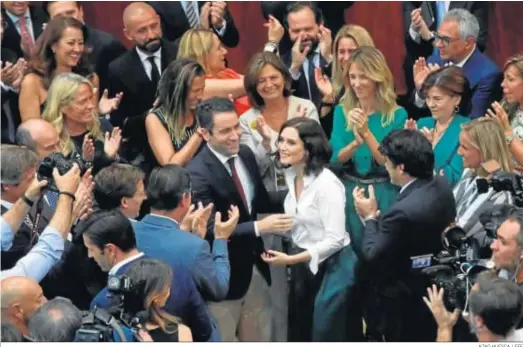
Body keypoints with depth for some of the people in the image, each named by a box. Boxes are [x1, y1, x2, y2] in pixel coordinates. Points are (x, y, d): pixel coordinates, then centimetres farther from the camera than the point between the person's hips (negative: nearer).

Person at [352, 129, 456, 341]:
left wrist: (370, 217, -9)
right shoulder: (442, 186, -7)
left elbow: (372, 256, -22)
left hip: (401, 304, -8)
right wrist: (379, 218, -3)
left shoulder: (403, 212, -34)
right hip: (433, 289, 8)